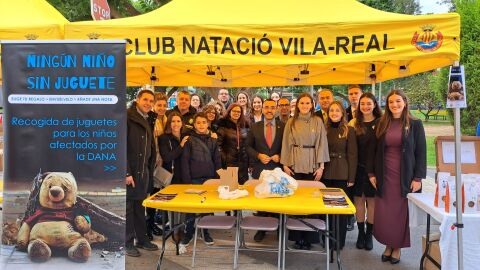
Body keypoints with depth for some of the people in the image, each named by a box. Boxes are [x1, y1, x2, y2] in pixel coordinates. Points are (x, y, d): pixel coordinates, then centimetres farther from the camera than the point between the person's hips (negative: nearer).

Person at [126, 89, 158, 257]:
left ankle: (142, 239, 23)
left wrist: (150, 171, 12)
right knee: (128, 207, 2)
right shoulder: (128, 117, -8)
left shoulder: (147, 122, 16)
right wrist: (127, 173, -19)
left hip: (144, 172, 7)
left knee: (140, 207, 14)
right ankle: (128, 243, 12)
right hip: (130, 172, -7)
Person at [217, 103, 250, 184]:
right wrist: (222, 158, -10)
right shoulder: (224, 125, -3)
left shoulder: (245, 125, 10)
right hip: (228, 163, -4)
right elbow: (218, 144, -5)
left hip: (243, 163, 4)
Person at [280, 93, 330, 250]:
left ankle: (309, 237, 9)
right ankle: (297, 236, 11)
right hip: (295, 164, 1)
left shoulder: (318, 122, 4)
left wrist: (321, 166, -4)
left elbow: (322, 144, 2)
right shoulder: (291, 122, 7)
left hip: (312, 164, -1)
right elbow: (286, 144, 7)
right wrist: (285, 165, 1)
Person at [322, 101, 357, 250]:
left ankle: (339, 240, 15)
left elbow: (352, 155, -4)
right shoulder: (324, 129, 6)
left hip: (342, 174, -3)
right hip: (325, 173, 3)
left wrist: (351, 177, -8)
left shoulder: (349, 130, -3)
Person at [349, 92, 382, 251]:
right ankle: (360, 233, 18)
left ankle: (369, 234, 17)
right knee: (359, 199, 6)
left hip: (374, 168, -2)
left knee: (371, 200, 5)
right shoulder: (354, 123, 5)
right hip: (358, 167, 2)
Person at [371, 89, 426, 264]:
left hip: (406, 177, -2)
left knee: (401, 213, 6)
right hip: (384, 177, 2)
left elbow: (421, 152, -4)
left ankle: (397, 248, 21)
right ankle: (388, 245, 21)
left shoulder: (415, 124, -2)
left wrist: (418, 178, -9)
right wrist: (372, 173, 5)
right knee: (383, 215, 2)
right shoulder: (381, 125, 6)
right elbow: (376, 151, 10)